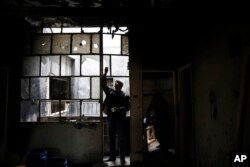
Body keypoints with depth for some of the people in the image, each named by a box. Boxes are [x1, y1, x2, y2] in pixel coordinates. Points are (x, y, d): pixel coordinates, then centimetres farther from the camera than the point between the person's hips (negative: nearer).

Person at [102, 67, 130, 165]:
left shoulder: (124, 96, -2)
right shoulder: (110, 92, 8)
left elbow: (128, 107, -6)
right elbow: (104, 85, 5)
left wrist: (119, 109, -18)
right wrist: (105, 74, -3)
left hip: (120, 119, -4)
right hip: (110, 118, 4)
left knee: (121, 139, 2)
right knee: (111, 139, 13)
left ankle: (122, 158, 12)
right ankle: (112, 156, 26)